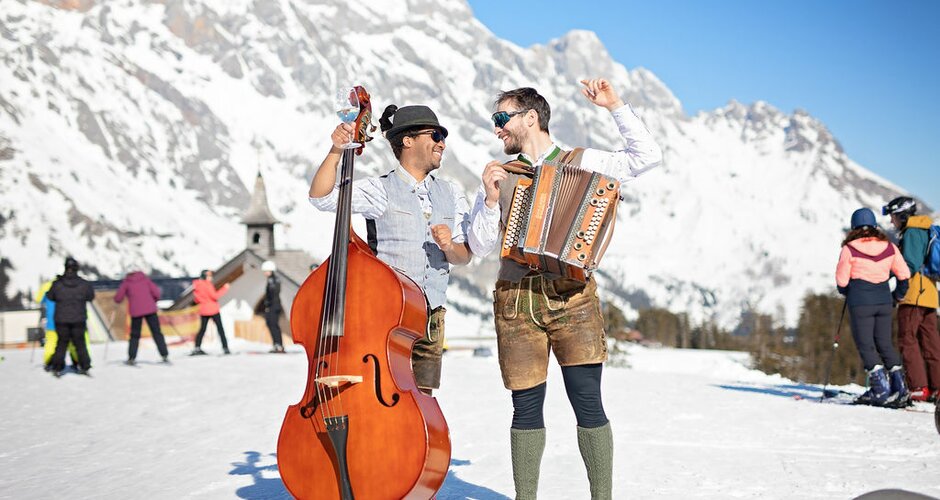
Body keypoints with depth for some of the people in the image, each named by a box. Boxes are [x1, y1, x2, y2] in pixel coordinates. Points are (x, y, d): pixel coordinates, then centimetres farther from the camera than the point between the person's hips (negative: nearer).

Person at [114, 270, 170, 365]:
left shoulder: (126, 282, 8)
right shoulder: (145, 279, 12)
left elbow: (118, 299, 5)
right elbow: (156, 293, 4)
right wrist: (154, 301, 23)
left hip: (136, 311, -1)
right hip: (150, 309, 1)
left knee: (135, 335, 12)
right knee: (157, 333, 4)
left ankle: (131, 358, 7)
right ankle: (165, 356, -2)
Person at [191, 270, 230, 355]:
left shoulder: (196, 286, 8)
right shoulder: (207, 285, -15)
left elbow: (197, 300, 14)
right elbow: (215, 296, -19)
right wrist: (225, 288, -15)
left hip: (203, 311, 7)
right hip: (213, 310, -6)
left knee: (202, 329, 12)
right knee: (220, 329, 0)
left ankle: (197, 348, 3)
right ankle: (225, 348, -2)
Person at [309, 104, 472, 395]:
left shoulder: (452, 195, 13)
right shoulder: (380, 190, -2)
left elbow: (464, 256, 11)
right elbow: (321, 197, -12)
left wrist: (449, 247, -11)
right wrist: (336, 152, -22)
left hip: (431, 316, 5)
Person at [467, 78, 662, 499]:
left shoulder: (583, 163, 9)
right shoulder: (499, 175, 15)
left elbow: (648, 156, 2)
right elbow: (480, 246, 10)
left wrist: (614, 106, 0)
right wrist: (490, 201, -6)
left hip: (572, 295, -2)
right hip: (516, 298, 2)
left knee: (587, 402, -7)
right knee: (527, 407, 4)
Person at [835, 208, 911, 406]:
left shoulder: (849, 249, -7)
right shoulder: (889, 247, 5)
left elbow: (841, 280, -4)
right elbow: (904, 275, 8)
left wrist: (846, 292, 18)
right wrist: (897, 296, 22)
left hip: (860, 302, -4)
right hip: (884, 301, 4)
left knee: (865, 345, 1)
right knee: (885, 344, 13)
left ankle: (881, 389, -7)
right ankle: (899, 388, 9)